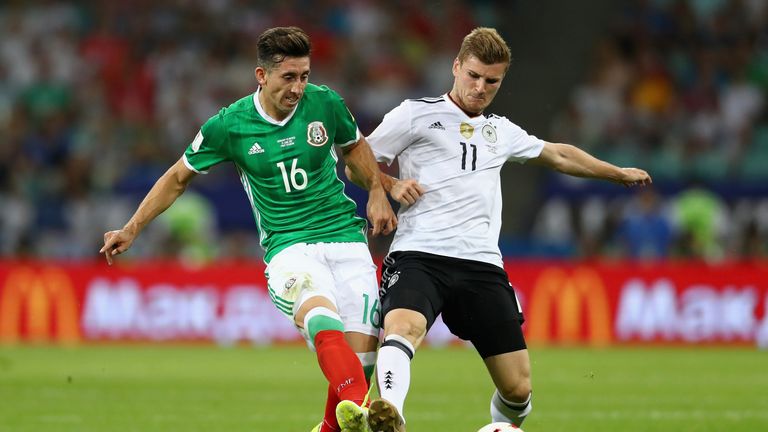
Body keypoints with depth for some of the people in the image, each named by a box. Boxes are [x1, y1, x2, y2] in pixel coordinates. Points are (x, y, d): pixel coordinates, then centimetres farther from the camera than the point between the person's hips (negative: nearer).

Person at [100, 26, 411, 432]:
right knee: (322, 319, -35)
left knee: (361, 354, -9)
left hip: (345, 238, 3)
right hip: (288, 246, -3)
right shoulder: (227, 125, -6)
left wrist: (377, 193, 9)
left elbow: (354, 145, 22)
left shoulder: (325, 103, 0)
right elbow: (178, 178, 10)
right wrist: (132, 228, 7)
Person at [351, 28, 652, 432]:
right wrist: (392, 186, -8)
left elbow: (560, 155, 42)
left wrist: (619, 173, 50)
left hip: (481, 264, 5)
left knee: (518, 389, -2)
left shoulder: (500, 131, 25)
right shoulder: (416, 114, 9)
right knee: (404, 326, -38)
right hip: (419, 255, -5)